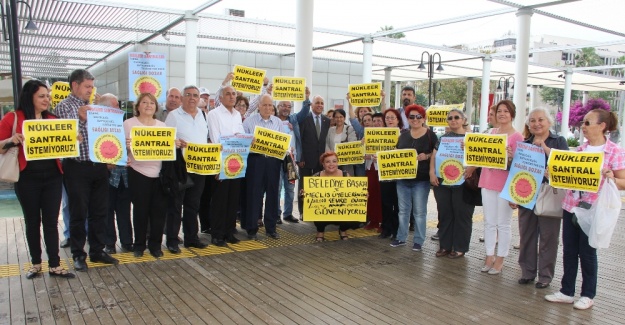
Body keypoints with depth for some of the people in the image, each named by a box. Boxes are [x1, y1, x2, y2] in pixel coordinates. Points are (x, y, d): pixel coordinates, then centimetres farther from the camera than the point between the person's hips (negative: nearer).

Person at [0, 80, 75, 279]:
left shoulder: (53, 120, 9)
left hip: (52, 177, 3)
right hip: (27, 178, -2)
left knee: (51, 221, 5)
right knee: (32, 221, 10)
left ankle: (54, 265, 11)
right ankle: (35, 263, 24)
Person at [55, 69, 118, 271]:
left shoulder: (93, 107, 14)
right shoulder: (64, 107, -4)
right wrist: (80, 119, -29)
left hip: (98, 166, 6)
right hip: (77, 168, -6)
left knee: (99, 211, 11)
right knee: (78, 213, 4)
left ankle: (97, 251, 22)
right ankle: (78, 255, 16)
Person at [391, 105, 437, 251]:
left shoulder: (430, 135, -3)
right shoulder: (403, 135, 11)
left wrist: (427, 156, -20)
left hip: (421, 180, -4)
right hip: (403, 178, 5)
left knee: (419, 211, 2)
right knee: (403, 210, 12)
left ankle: (418, 240, 13)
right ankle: (401, 238, 23)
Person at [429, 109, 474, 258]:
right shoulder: (443, 138, 14)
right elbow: (434, 156, 12)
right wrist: (432, 173, -3)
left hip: (461, 183, -4)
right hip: (441, 182, 5)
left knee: (461, 214, 3)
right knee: (444, 214, 10)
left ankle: (460, 247, 13)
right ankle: (445, 245, 19)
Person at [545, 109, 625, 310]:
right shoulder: (580, 149, 10)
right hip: (570, 205, 5)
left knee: (587, 252, 5)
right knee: (568, 250, 10)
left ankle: (588, 295, 22)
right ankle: (567, 292, 21)